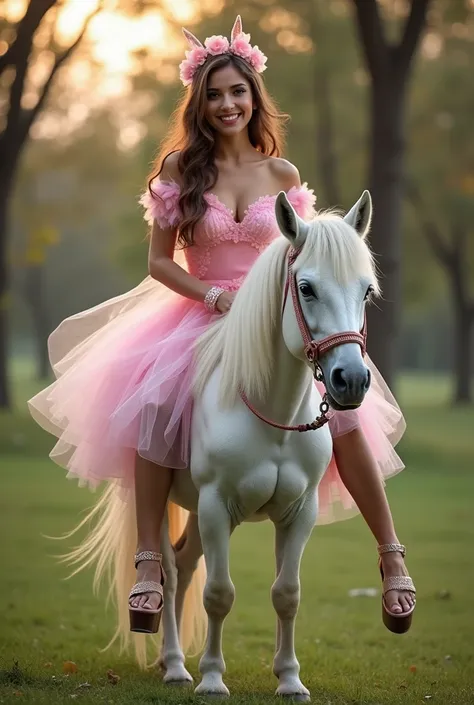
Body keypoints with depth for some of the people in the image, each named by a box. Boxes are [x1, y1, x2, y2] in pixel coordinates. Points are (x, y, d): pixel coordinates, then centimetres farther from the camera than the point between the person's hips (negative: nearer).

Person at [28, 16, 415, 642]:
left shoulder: (281, 174, 5)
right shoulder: (181, 169, 1)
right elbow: (159, 261, 0)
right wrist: (215, 295, -14)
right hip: (200, 315, -1)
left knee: (340, 408, -20)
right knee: (158, 405, -29)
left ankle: (391, 555, -11)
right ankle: (149, 561, -26)